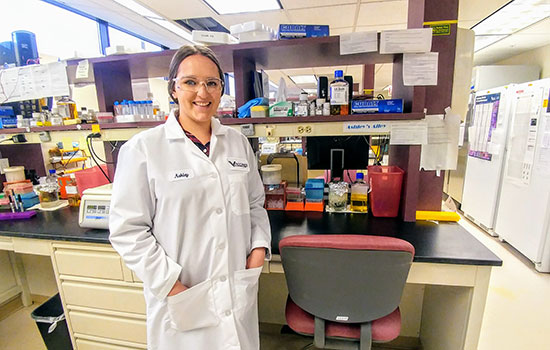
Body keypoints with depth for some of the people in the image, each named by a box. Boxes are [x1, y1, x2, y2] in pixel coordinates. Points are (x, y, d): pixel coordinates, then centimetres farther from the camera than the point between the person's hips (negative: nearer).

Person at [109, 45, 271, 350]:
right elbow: (127, 230, -9)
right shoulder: (143, 148, -10)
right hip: (180, 297, -3)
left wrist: (259, 246, -3)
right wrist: (170, 285, -13)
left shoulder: (238, 142, 3)